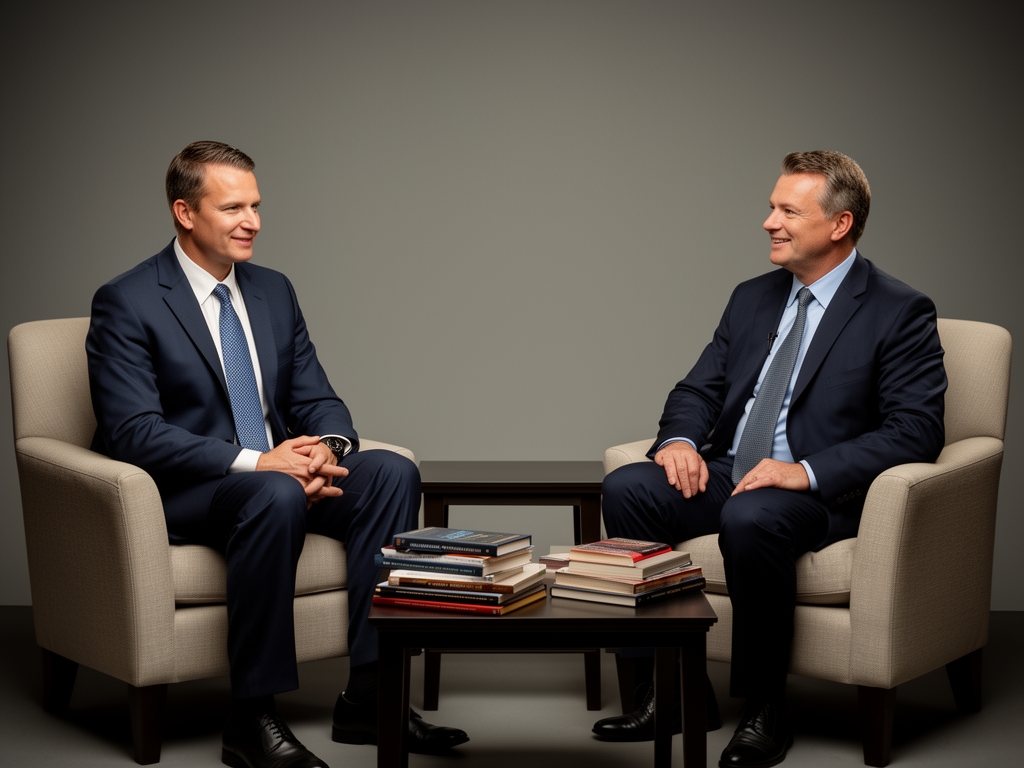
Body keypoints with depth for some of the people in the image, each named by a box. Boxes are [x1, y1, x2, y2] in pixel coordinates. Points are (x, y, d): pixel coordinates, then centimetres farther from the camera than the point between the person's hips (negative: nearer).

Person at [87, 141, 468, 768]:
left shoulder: (274, 291, 12)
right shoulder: (127, 304, -8)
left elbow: (318, 400, 11)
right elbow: (133, 433, -18)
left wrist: (328, 449, -15)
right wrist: (254, 462, -28)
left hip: (276, 470, 7)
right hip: (184, 493, -7)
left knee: (393, 472, -18)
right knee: (277, 496, -38)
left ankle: (370, 696, -18)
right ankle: (252, 718, -28)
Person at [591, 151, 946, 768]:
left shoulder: (900, 312, -4)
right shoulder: (753, 298, 16)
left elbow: (916, 431, -13)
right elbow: (699, 388, 17)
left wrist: (807, 471, -23)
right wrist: (681, 440, -7)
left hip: (822, 493, -6)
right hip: (727, 475, 6)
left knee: (750, 519, -37)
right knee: (626, 488, -19)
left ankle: (765, 711, -20)